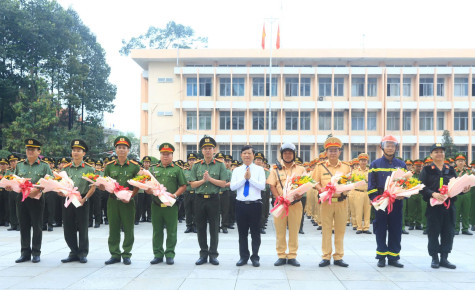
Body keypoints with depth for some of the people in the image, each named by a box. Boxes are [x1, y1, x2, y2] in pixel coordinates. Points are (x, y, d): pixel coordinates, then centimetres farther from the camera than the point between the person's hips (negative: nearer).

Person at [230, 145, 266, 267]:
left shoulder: (259, 169, 3)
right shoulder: (237, 170, 9)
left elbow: (262, 186, -9)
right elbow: (232, 187, -3)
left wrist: (250, 178, -14)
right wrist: (244, 178, -11)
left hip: (255, 204, -2)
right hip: (241, 204, 2)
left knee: (255, 232, 4)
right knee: (242, 233, 8)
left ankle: (255, 257, 14)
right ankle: (243, 257, 18)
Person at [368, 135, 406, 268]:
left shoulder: (401, 165, 11)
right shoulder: (375, 164, 5)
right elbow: (371, 185, 3)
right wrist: (375, 198, -10)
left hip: (397, 202, 2)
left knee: (395, 230, 4)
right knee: (381, 230, 2)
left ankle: (393, 257, 11)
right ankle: (381, 257, 10)